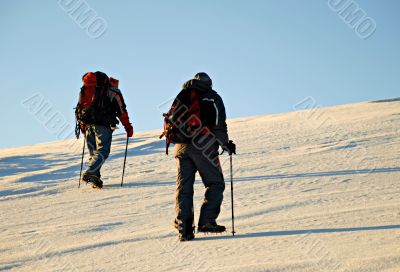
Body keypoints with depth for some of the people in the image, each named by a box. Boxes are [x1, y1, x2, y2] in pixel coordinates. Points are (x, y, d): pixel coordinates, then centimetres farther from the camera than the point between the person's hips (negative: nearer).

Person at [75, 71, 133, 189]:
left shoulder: (88, 88, 22)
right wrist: (128, 127, 9)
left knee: (94, 152, 13)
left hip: (87, 125, 5)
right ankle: (90, 173, -26)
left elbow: (81, 106, 21)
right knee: (103, 151, -7)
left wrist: (83, 126, 25)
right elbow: (121, 111, 3)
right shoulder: (113, 92, 7)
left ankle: (94, 177, 6)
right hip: (103, 125, -5)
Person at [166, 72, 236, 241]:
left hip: (181, 147, 4)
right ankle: (206, 221, -6)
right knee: (215, 184, 6)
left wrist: (173, 138, 26)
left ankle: (184, 228, -3)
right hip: (203, 146, -4)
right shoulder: (213, 98, 6)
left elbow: (170, 119, 15)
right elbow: (219, 125, -3)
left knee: (183, 187, 5)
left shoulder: (182, 96, 19)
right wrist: (226, 144, 6)